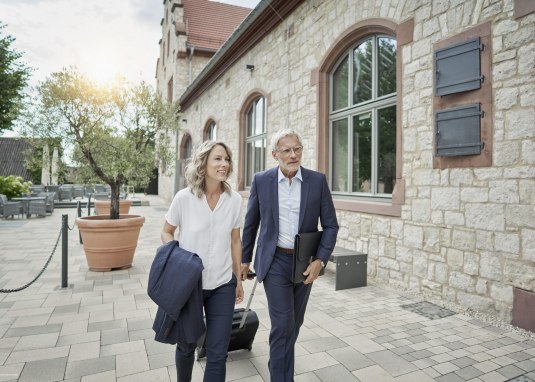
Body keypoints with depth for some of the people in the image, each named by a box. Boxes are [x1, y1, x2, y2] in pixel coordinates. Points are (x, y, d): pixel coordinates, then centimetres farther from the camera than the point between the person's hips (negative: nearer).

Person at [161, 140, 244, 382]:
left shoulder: (234, 199, -6)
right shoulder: (184, 197, -13)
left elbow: (235, 241, 4)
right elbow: (167, 232, 2)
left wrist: (238, 279, 9)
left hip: (223, 285, 1)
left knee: (217, 353, 4)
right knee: (186, 345, 20)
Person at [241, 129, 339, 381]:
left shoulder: (318, 180, -5)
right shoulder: (261, 180, -6)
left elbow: (330, 225, -2)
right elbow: (250, 223, 4)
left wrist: (320, 260, -12)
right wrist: (244, 259, 9)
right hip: (275, 261, -2)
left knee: (295, 322, 18)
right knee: (283, 324, -6)